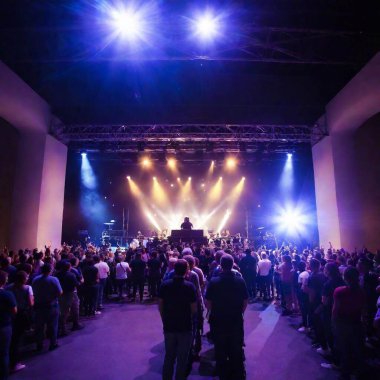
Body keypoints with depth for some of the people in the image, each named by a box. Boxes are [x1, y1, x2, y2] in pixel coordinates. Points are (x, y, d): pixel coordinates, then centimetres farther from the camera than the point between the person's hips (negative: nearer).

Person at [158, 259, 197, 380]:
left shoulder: (165, 285, -9)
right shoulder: (190, 286, -17)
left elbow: (160, 306, -2)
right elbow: (194, 309, -13)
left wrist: (165, 320, 11)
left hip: (169, 326, 3)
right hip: (185, 327, -3)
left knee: (168, 357, 21)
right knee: (182, 359, 14)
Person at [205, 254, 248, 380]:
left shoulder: (213, 281, -17)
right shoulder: (240, 281, -12)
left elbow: (208, 303, -13)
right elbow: (245, 302, -4)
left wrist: (214, 313, 6)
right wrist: (239, 313, 11)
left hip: (218, 321, -1)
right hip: (236, 321, 1)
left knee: (220, 351, 18)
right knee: (237, 350, 19)